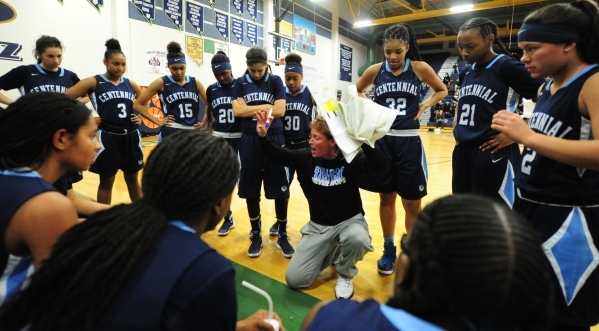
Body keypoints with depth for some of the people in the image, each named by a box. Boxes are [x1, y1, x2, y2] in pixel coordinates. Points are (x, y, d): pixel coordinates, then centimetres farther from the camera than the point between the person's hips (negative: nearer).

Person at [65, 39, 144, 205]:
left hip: (130, 137, 4)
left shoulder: (131, 84, 7)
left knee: (132, 178, 16)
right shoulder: (94, 82, -5)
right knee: (106, 181, 8)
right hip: (107, 138, -4)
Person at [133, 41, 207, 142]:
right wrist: (158, 122, -4)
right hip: (170, 134, -3)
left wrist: (204, 122, 4)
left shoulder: (195, 82, 6)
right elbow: (137, 104, 0)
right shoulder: (161, 83, -2)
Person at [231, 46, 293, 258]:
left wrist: (250, 109, -7)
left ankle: (282, 234, 20)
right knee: (251, 190, 7)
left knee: (280, 189, 3)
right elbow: (237, 110, -8)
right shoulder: (240, 83, 5)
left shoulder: (275, 81, 4)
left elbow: (280, 110, -9)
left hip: (274, 139, -1)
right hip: (249, 140, 1)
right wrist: (265, 107, -8)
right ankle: (256, 234, 24)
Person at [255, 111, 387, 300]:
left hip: (349, 221, -2)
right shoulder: (306, 158, -8)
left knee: (357, 239, -40)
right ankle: (332, 252, 22)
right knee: (294, 280, -5)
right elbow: (277, 155, -3)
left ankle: (345, 274, -3)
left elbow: (380, 166, -32)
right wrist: (263, 136, -21)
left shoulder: (351, 159, -17)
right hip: (318, 226, 3)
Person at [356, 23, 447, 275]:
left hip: (408, 141, -1)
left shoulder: (420, 68, 0)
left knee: (412, 204, 4)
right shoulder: (375, 71, 2)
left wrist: (424, 106, -3)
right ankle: (389, 250, 27)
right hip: (382, 140, 1)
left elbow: (441, 90, 15)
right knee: (387, 198, 11)